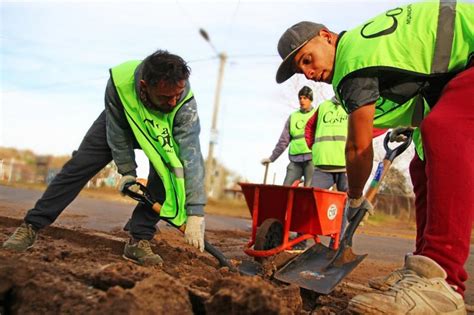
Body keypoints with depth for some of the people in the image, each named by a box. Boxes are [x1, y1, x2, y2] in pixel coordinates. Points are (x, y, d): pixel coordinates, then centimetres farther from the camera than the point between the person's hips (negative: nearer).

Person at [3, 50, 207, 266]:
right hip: (118, 122, 1)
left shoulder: (185, 102, -41)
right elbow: (117, 133, -23)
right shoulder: (120, 81, -40)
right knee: (79, 166, -7)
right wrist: (127, 171, -18)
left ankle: (139, 240, -13)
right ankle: (31, 227, 2)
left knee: (166, 174, -25)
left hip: (163, 134, 0)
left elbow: (191, 156, -46)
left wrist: (196, 213, -50)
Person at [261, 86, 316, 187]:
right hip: (295, 159, 4)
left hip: (312, 158, -3)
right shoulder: (293, 116, 16)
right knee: (285, 187, -3)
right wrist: (272, 158, 13)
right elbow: (283, 141, 16)